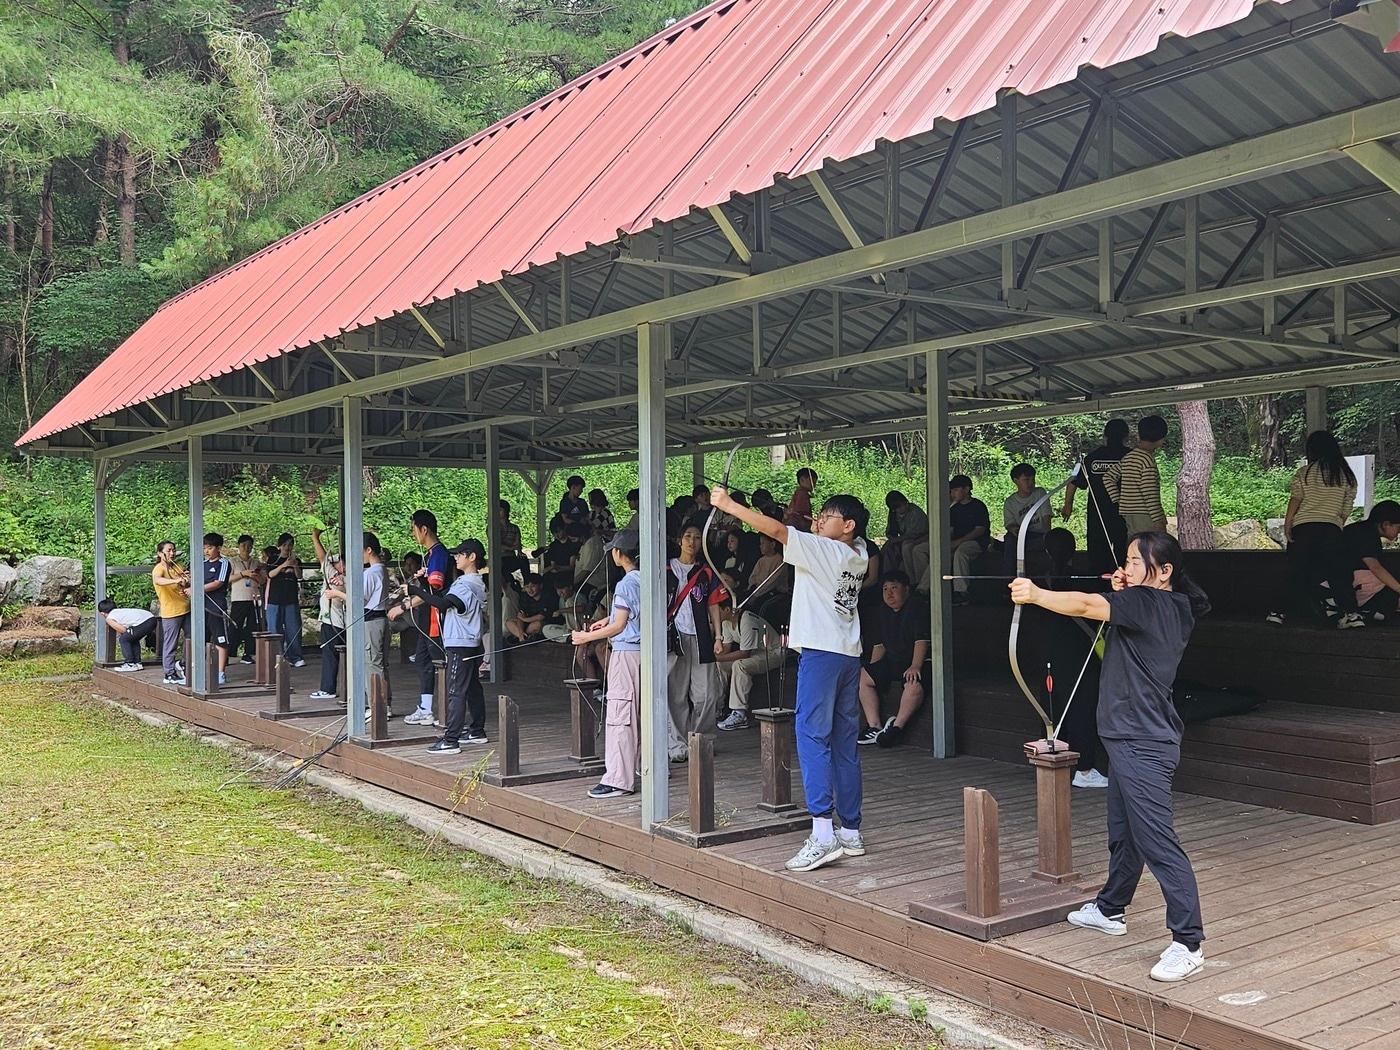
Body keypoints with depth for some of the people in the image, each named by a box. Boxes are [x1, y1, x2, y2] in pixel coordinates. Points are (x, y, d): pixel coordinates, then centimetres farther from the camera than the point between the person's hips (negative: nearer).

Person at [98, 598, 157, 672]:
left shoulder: (109, 618, 9)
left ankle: (130, 664, 6)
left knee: (123, 639, 6)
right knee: (133, 639, 28)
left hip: (143, 622, -9)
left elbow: (124, 630, 5)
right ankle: (137, 663, 28)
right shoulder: (120, 611, 31)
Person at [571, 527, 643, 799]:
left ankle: (618, 779, -10)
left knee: (619, 715, -9)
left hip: (626, 652, -9)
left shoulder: (625, 584, -15)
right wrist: (606, 622, 24)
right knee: (642, 711, 18)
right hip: (643, 651, 9)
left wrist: (587, 637, -8)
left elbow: (619, 626, -16)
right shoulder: (645, 580, 10)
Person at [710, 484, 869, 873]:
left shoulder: (823, 549, -7)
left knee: (812, 737, -11)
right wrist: (820, 532, 16)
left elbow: (776, 529, -14)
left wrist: (728, 504, -11)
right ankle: (851, 833, 13)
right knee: (844, 743, 10)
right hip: (850, 655, 8)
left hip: (821, 652, -8)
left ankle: (823, 833, -18)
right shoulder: (858, 557, 13)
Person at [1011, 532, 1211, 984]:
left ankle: (1188, 945, -7)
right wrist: (1122, 591, 9)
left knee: (1157, 841, -10)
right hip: (1132, 739, 11)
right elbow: (1114, 617, 25)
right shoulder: (1174, 608, 10)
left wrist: (1035, 594, -28)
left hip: (1142, 744, -11)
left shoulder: (1148, 602, -17)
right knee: (1124, 832, 24)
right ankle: (1110, 910, 40)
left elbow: (1085, 605, -29)